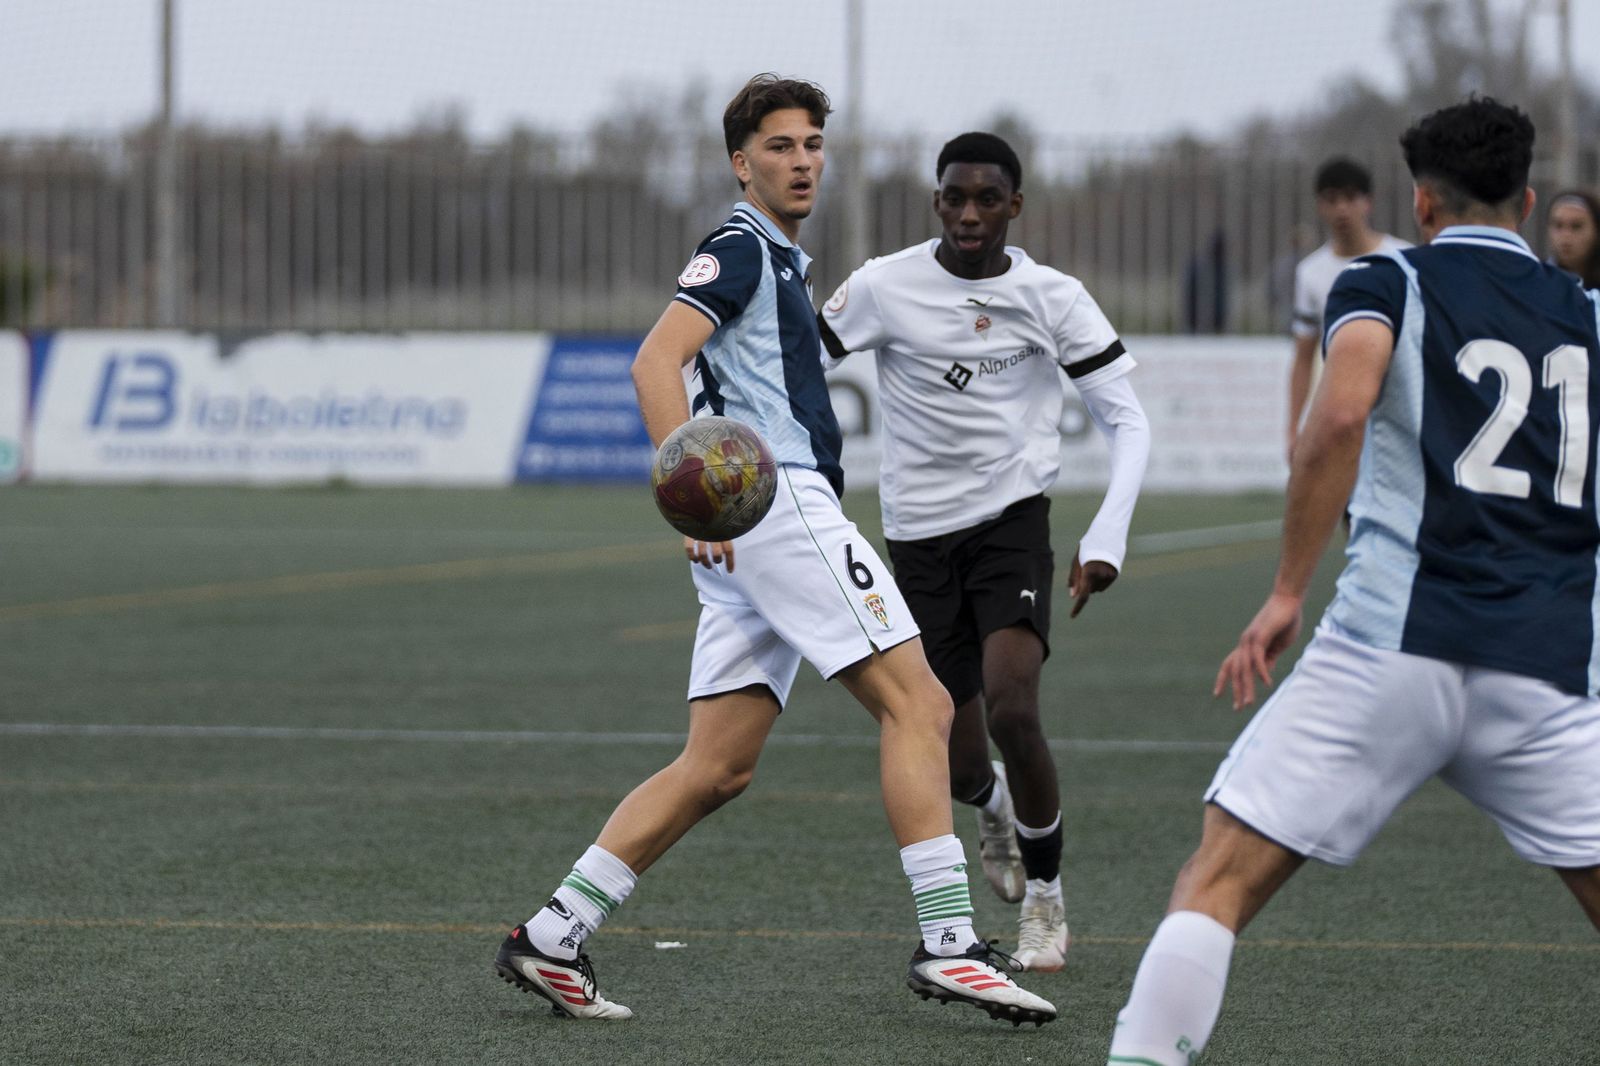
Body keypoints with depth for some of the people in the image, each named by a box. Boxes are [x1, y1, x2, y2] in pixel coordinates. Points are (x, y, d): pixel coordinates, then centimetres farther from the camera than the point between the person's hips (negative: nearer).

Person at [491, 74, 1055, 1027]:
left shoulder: (785, 262, 26)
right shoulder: (740, 250, -4)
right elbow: (656, 362, -17)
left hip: (762, 520, 10)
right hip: (779, 502, -10)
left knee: (718, 768, 5)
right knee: (918, 704, -13)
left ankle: (554, 937, 3)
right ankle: (949, 945, -18)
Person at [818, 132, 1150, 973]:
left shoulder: (1052, 298, -5)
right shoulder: (885, 286, -6)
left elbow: (1127, 422, -4)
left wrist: (1106, 541, -16)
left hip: (1012, 520, -1)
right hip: (918, 535, 1)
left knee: (1011, 710, -23)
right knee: (959, 763, 3)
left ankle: (1045, 896, 0)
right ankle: (994, 807, 44)